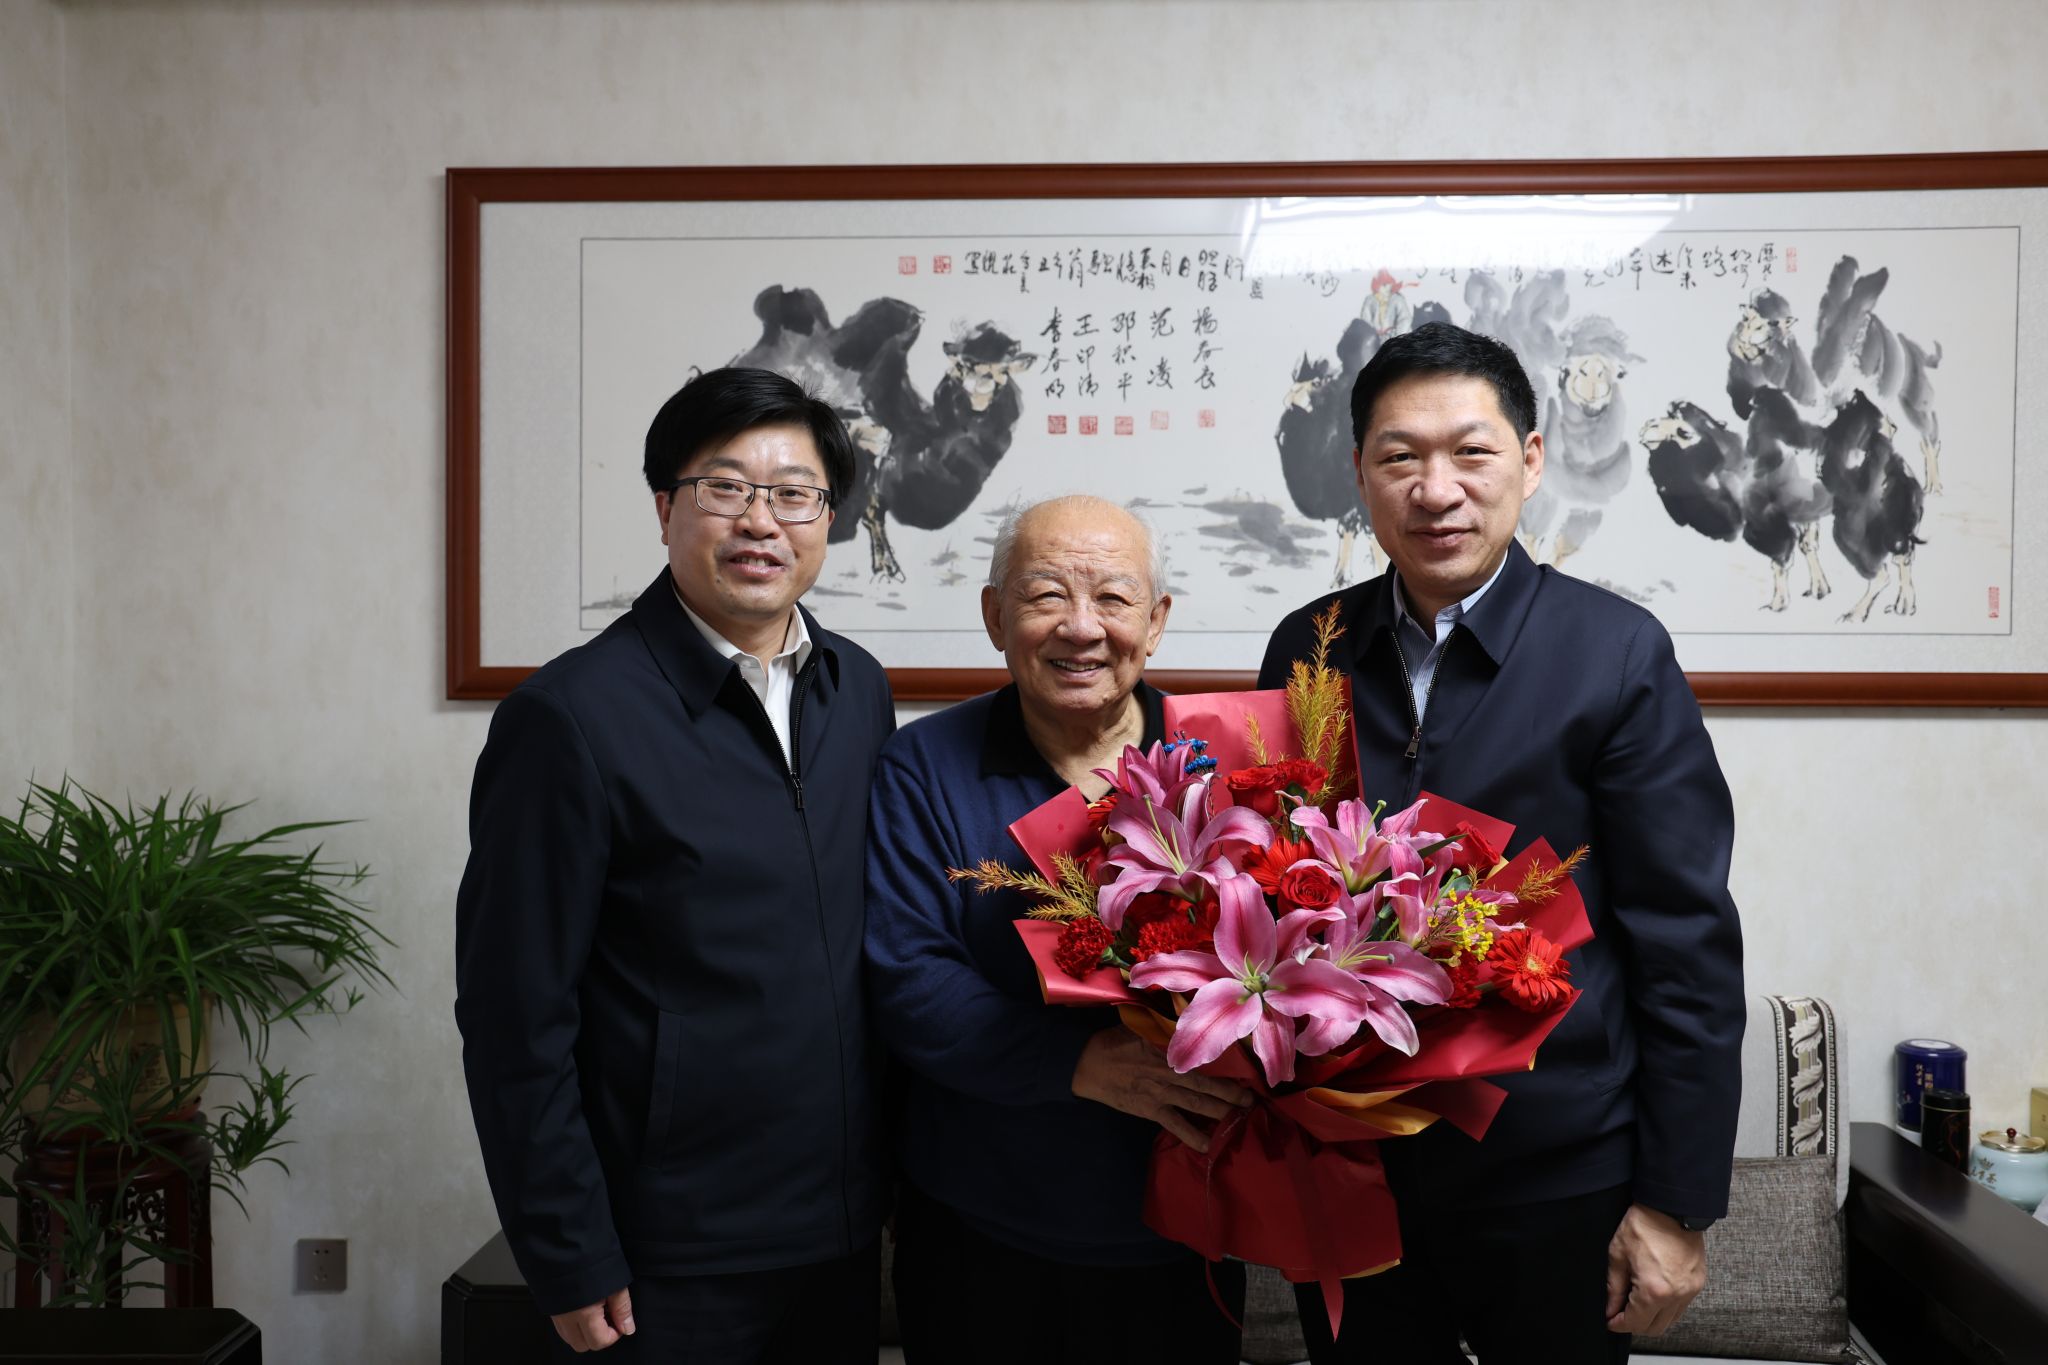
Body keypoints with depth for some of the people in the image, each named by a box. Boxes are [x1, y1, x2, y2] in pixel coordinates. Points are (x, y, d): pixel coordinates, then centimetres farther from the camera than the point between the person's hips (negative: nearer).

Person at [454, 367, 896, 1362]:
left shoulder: (859, 690, 4)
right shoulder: (568, 717, -14)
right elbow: (515, 1017, -13)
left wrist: (885, 1177, 9)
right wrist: (571, 1268, -11)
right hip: (669, 1266, -5)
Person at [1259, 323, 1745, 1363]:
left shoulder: (1617, 653, -9)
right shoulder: (1305, 649, 0)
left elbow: (1690, 944, -9)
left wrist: (1677, 1203, -9)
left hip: (1555, 1189, -2)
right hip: (1342, 1175, 3)